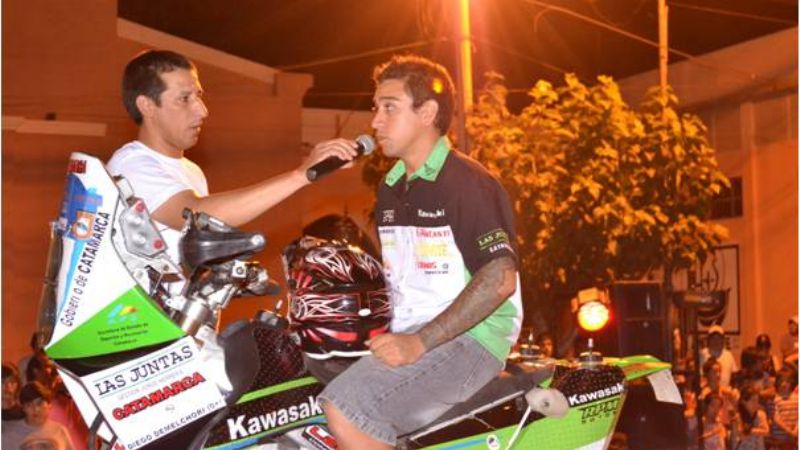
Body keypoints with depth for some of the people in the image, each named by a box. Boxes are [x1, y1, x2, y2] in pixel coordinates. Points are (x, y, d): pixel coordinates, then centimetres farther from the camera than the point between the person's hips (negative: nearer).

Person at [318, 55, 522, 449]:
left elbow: (500, 279, -21)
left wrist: (421, 342, -24)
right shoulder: (391, 188, 16)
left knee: (346, 409, -27)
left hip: (466, 340, -9)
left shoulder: (468, 182, -11)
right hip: (408, 338, 9)